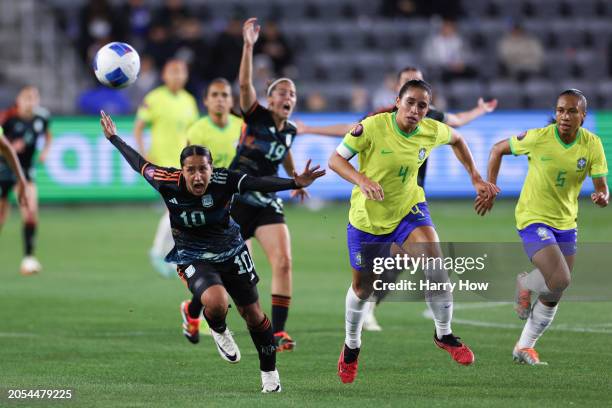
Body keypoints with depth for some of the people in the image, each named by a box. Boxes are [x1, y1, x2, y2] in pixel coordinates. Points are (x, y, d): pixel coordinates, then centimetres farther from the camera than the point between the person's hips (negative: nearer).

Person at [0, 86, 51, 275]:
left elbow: (47, 135, 17)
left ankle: (28, 257, -9)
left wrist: (45, 150, 0)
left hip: (25, 169, 3)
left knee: (31, 211, -15)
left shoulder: (41, 117, -4)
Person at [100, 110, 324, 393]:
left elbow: (260, 183, -35)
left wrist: (294, 183, -51)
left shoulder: (223, 181, -24)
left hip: (230, 253, 1)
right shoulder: (169, 183, -21)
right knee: (216, 301, -30)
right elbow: (139, 164, -4)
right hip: (192, 259, -1)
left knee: (252, 314, 9)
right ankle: (219, 332, 8)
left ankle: (269, 372, 30)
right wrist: (114, 139, 8)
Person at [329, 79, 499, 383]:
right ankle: (351, 347, 39)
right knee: (362, 288, 10)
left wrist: (475, 178, 11)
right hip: (367, 218, -2)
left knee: (434, 264, -24)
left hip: (408, 209, 2)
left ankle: (444, 334, -3)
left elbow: (456, 140, 15)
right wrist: (362, 181, -34)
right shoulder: (372, 127, -21)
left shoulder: (432, 131, -9)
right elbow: (335, 159, -17)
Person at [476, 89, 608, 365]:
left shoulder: (592, 145, -9)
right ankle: (524, 285, 10)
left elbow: (602, 187, -9)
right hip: (533, 219, -5)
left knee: (553, 296, 11)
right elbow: (498, 149, -2)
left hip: (566, 223, 5)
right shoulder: (537, 138, -17)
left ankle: (525, 347, 29)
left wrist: (602, 197, -33)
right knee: (560, 280, -24)